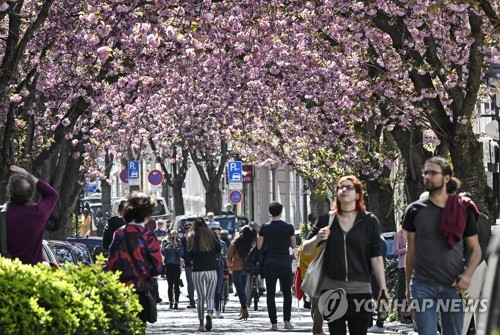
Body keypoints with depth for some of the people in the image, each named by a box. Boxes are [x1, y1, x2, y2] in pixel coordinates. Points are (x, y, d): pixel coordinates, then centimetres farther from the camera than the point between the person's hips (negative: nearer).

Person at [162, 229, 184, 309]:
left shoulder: (179, 243, 7)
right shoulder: (166, 242, 8)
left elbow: (181, 253, -4)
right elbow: (163, 252, -4)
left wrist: (176, 245, -11)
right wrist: (169, 245, -12)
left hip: (176, 265, -1)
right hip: (168, 265, 1)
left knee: (176, 284, -7)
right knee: (170, 285, 2)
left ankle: (176, 302, -8)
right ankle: (171, 302, 7)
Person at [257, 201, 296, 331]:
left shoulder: (265, 228, -2)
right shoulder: (288, 227, -4)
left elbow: (259, 246, -1)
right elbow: (293, 244, 4)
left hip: (270, 263, 0)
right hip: (285, 263, 0)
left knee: (271, 293, 3)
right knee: (287, 292, 11)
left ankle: (273, 322, -1)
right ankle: (287, 321, 5)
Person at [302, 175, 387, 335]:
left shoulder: (369, 221, 3)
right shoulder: (326, 220, 8)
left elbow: (376, 257, 2)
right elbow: (306, 250, 12)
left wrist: (383, 288, -4)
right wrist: (317, 238, -10)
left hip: (360, 290, -2)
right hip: (332, 289, 2)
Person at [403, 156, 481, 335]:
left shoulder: (463, 210, 4)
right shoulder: (415, 210, 5)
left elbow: (475, 249, 8)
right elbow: (411, 251, 11)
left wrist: (468, 275, -10)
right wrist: (408, 286, 8)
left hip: (454, 287, 0)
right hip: (423, 286, 0)